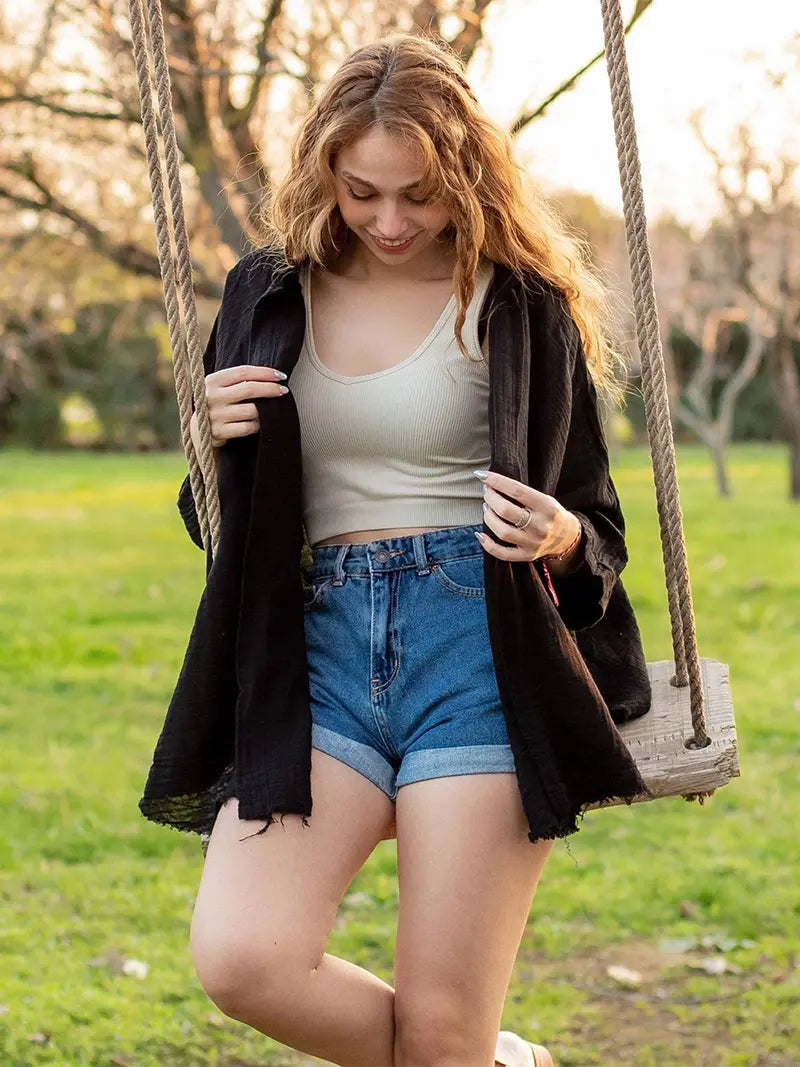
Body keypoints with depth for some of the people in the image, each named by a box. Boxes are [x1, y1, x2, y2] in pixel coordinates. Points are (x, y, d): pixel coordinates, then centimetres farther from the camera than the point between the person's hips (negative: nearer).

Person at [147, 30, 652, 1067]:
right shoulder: (271, 300, 12)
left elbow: (599, 529, 9)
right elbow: (225, 520, 21)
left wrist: (559, 539, -15)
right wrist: (212, 446, -2)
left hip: (477, 641, -3)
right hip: (322, 644, 3)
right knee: (241, 958, -20)